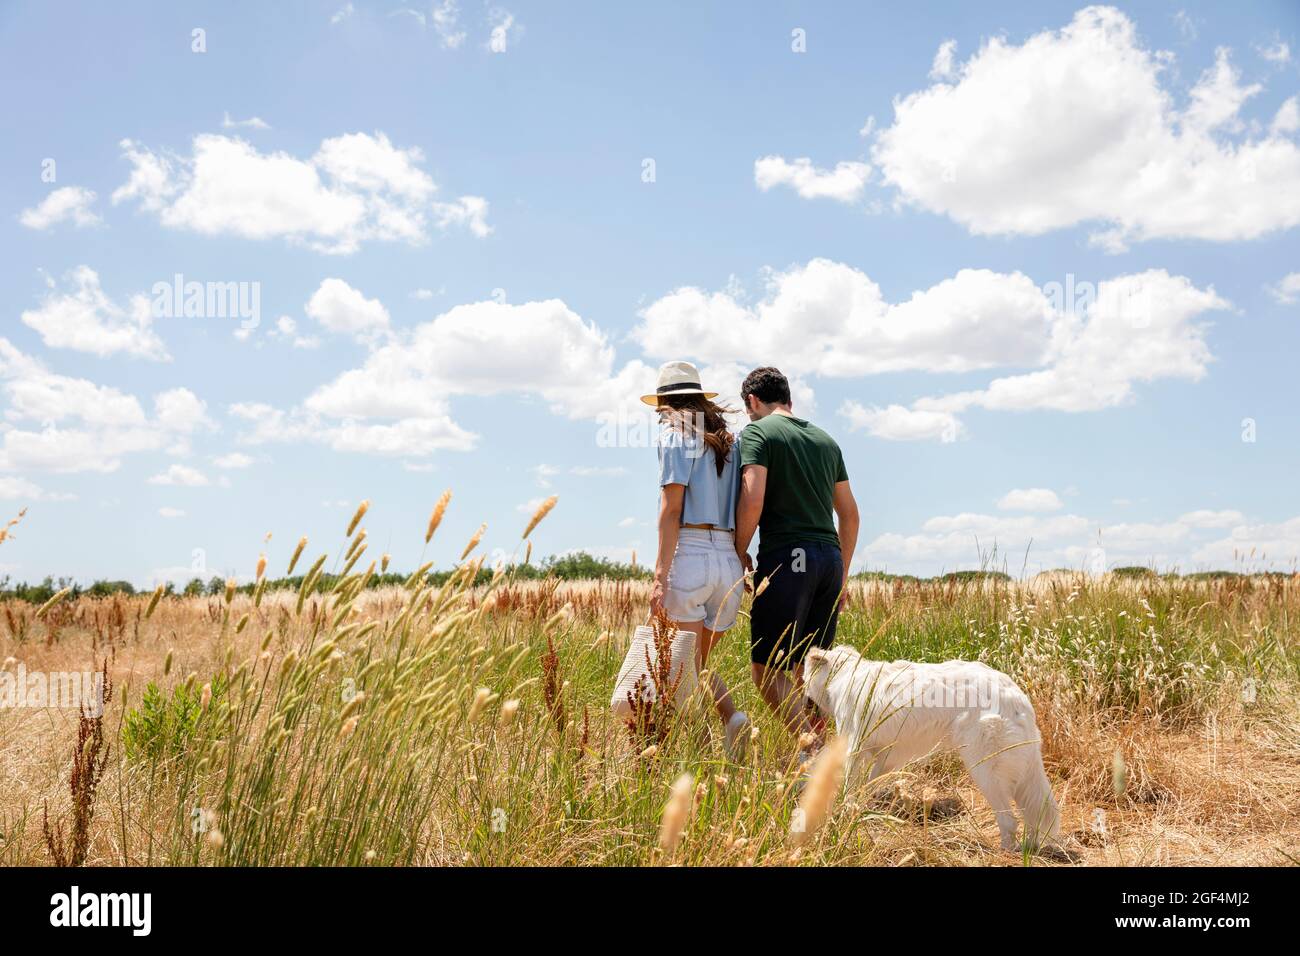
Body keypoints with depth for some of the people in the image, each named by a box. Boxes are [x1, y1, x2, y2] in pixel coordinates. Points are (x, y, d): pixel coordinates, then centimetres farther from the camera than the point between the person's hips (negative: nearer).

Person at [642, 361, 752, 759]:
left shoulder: (676, 433, -1)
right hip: (730, 562, 6)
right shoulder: (729, 441, 17)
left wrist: (660, 576, -13)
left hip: (689, 556, -6)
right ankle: (733, 717, -6)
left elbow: (672, 510, -10)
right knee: (699, 662, 18)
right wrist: (737, 561, 16)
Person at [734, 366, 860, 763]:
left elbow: (752, 499, -15)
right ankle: (818, 745, 9)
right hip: (829, 558, 7)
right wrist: (842, 574, 26)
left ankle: (810, 745, -20)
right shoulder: (826, 440, 20)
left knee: (766, 667, -6)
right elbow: (849, 514, 20)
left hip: (786, 557, -7)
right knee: (807, 668, 12)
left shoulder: (757, 433, 0)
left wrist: (739, 552, -1)